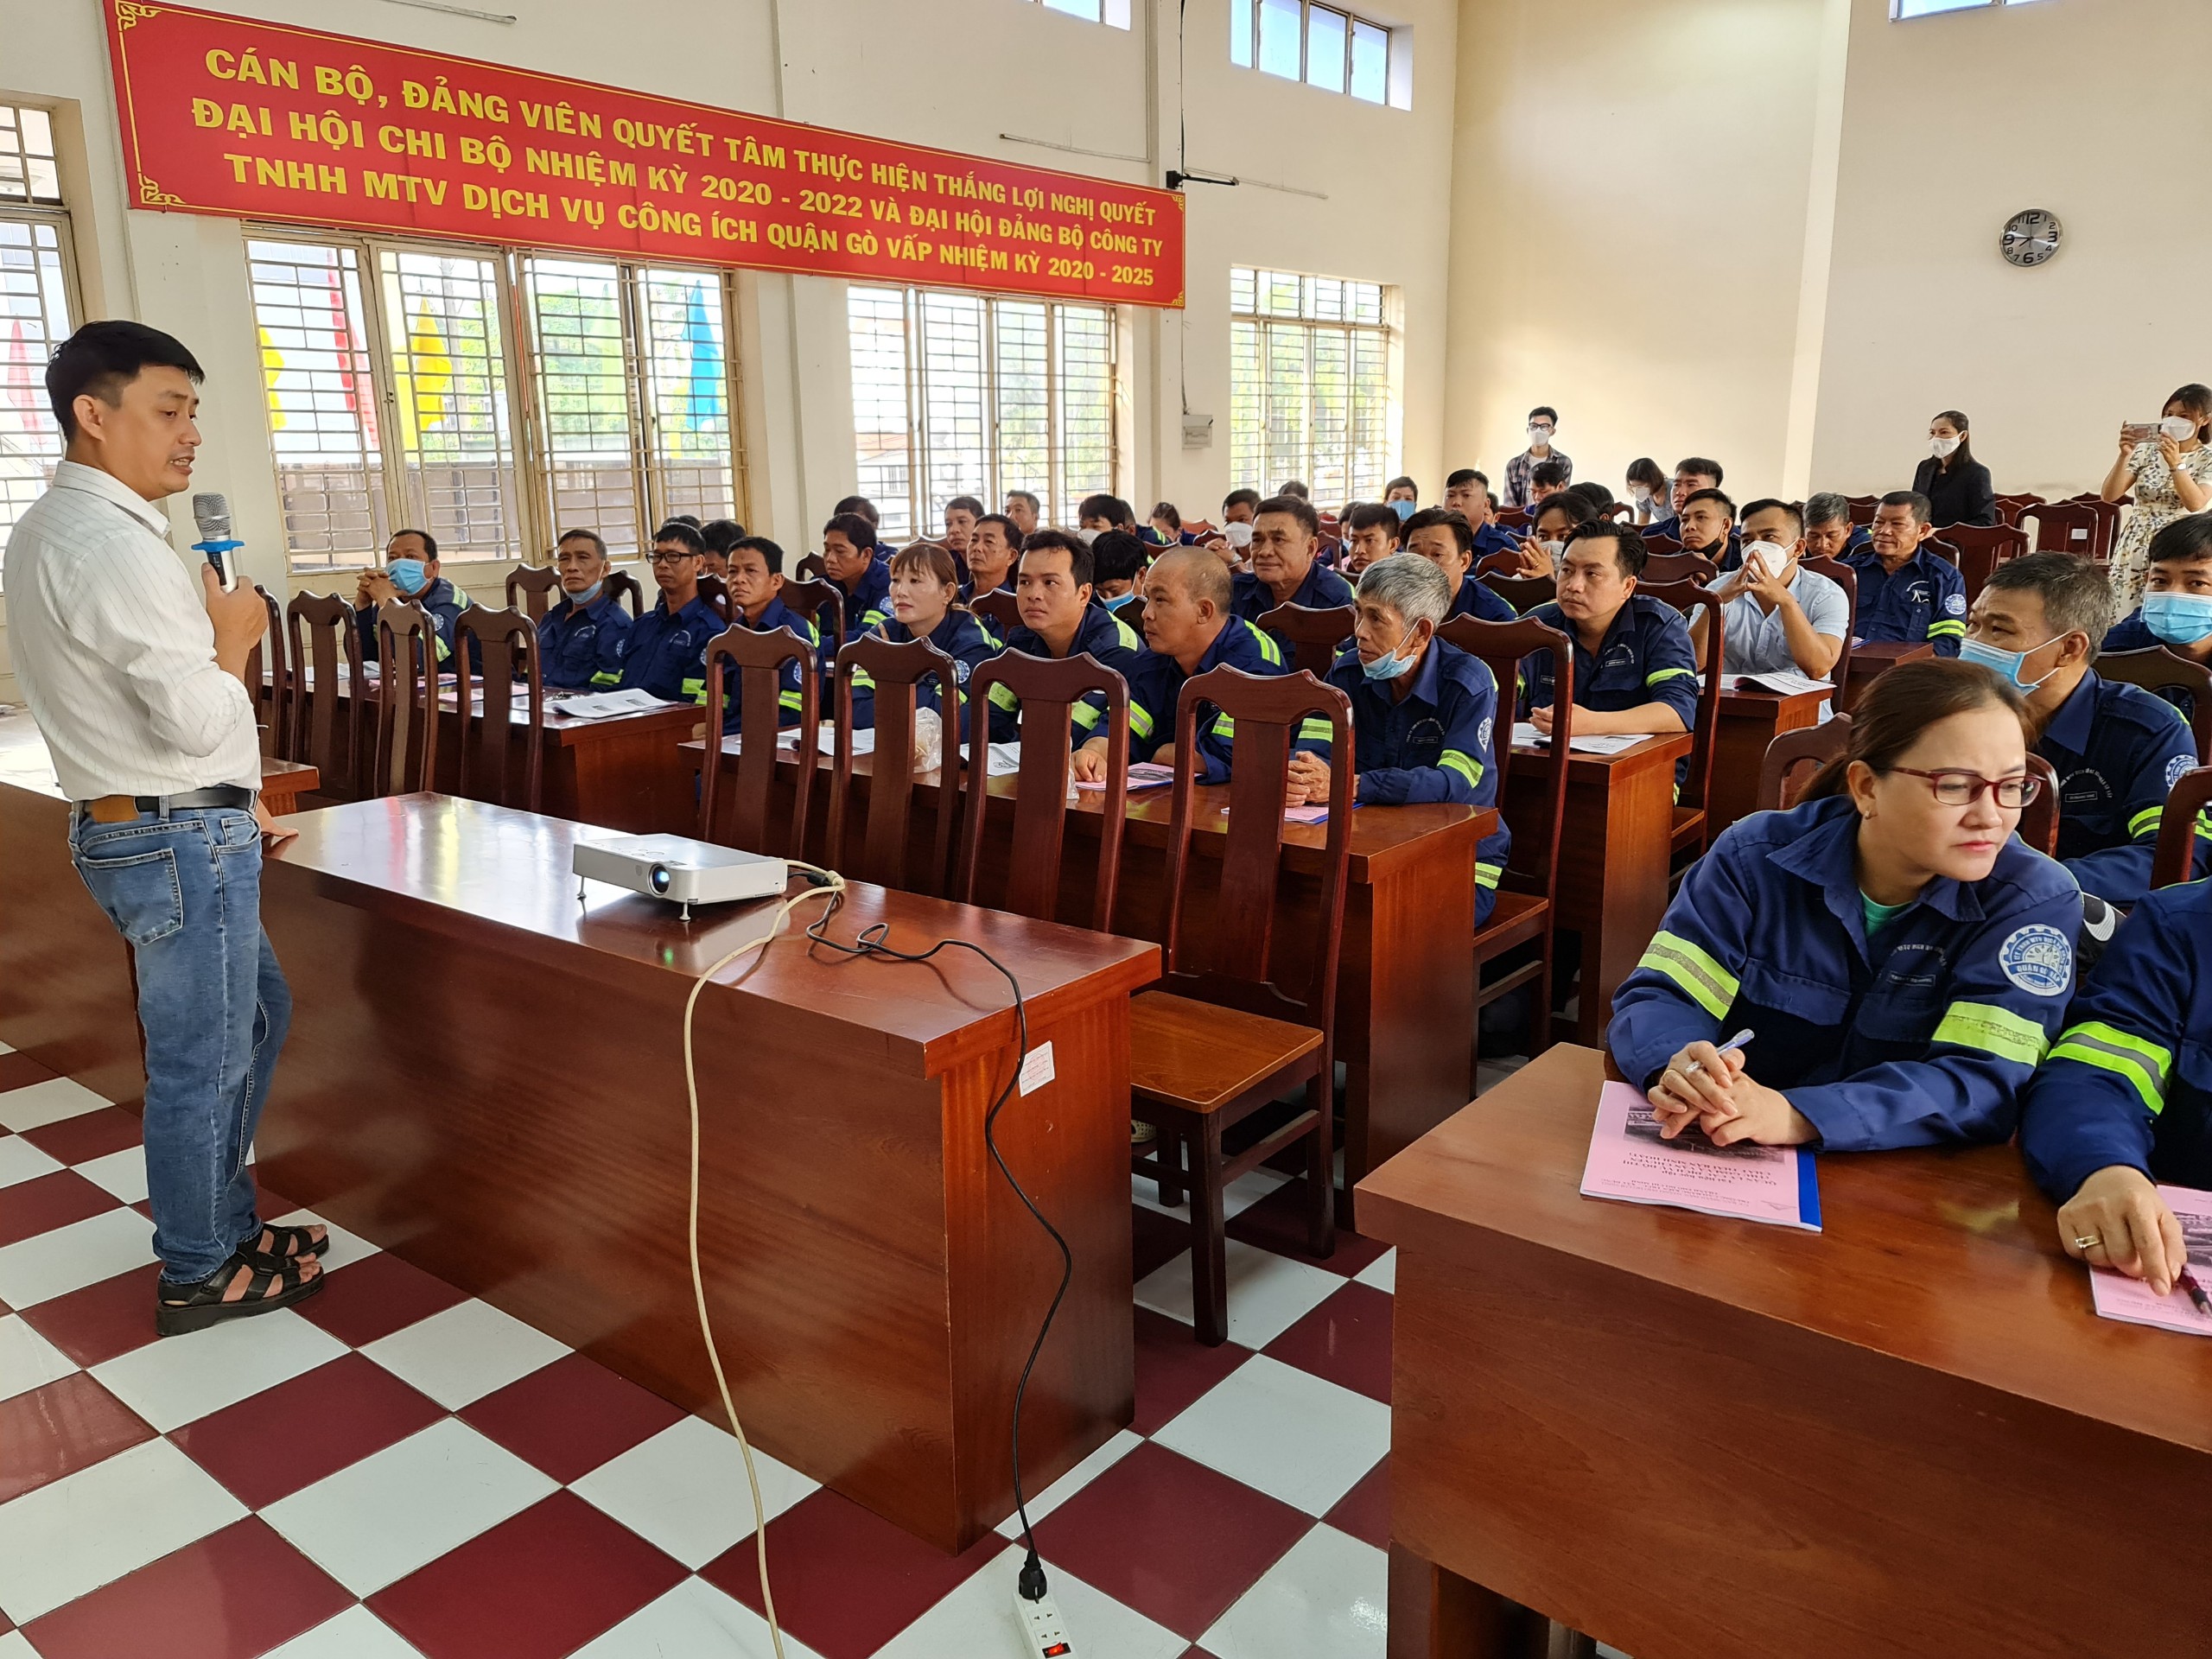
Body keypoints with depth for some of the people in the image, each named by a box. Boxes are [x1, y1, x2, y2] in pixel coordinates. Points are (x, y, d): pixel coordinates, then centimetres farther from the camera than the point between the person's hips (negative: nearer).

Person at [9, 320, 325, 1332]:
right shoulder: (112, 545, -21)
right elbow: (196, 716, -25)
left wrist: (233, 797, 20)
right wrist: (234, 640, -6)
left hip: (130, 825, 10)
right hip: (181, 842, -10)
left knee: (256, 1018, 22)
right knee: (201, 1063, 4)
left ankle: (228, 1220, 35)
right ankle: (200, 1276, 21)